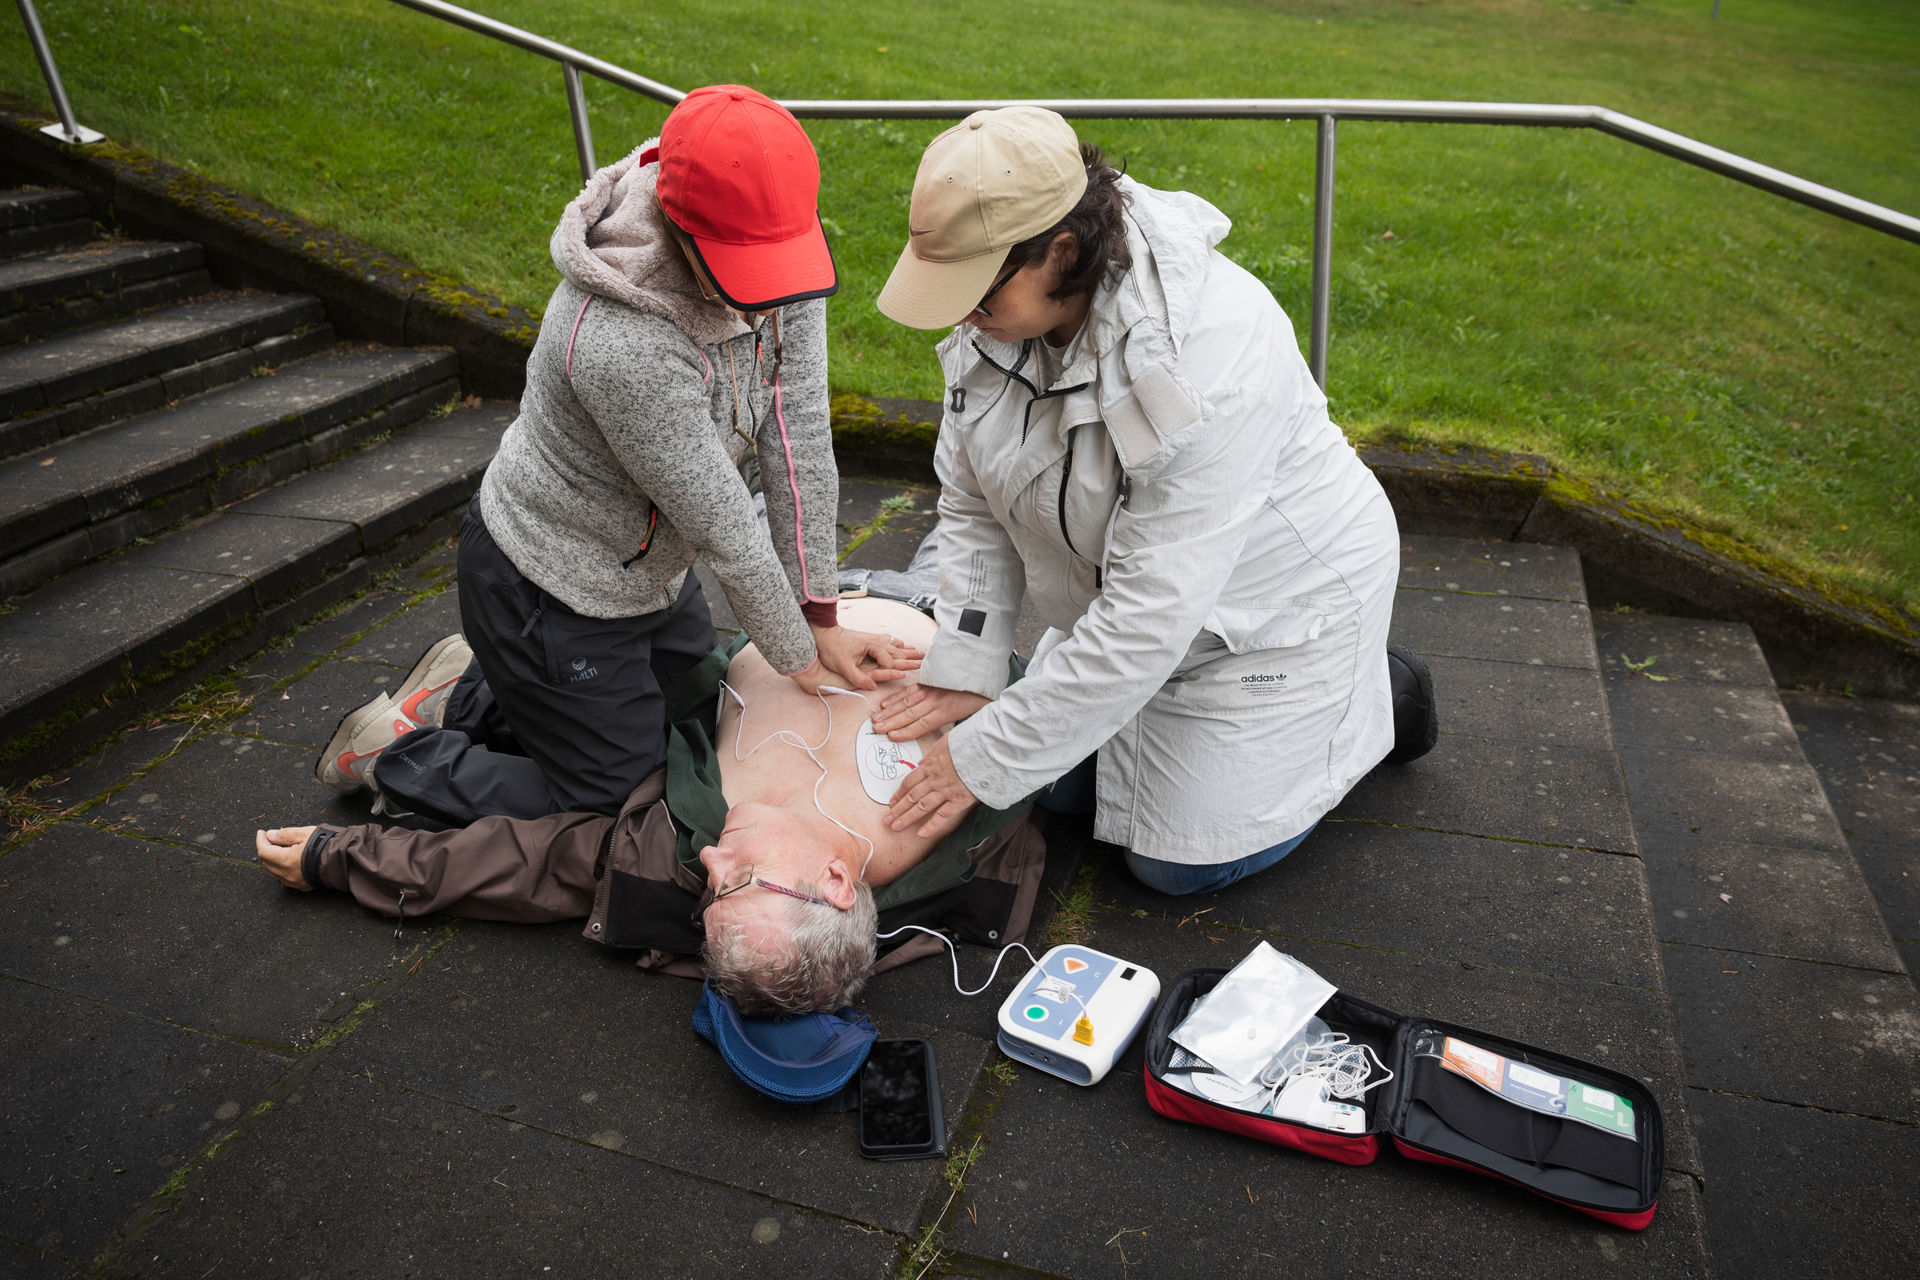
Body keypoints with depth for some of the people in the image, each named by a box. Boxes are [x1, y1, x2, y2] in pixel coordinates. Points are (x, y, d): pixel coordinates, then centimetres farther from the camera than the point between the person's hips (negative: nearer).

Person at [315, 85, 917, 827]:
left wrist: (821, 621, -9)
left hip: (643, 565, 8)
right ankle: (400, 760, 24)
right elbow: (723, 528, -27)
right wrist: (799, 660, -13)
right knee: (614, 800, 5)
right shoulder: (624, 348, -39)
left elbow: (800, 445, -13)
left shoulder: (777, 256, -16)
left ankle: (470, 691, 35)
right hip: (550, 588, -8)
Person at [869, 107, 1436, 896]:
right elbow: (972, 502, -5)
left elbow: (1151, 612, -37)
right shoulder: (999, 310, -15)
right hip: (1126, 596, 7)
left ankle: (1382, 699, 21)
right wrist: (964, 666, -13)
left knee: (1182, 860, 3)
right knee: (1065, 788, 16)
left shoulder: (1204, 354, -39)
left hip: (1271, 603, -7)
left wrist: (987, 759, -31)